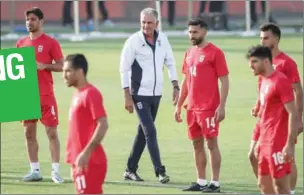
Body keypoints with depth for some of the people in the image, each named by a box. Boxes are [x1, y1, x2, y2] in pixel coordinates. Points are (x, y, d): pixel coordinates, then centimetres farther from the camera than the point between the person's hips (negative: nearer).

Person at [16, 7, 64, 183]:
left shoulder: (50, 42, -3)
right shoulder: (21, 43, 11)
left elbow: (61, 66, -4)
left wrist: (44, 66, -19)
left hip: (46, 94, -5)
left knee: (52, 131, -5)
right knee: (29, 132, 5)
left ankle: (56, 171, -4)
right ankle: (35, 170, 11)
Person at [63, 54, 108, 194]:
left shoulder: (91, 94, -14)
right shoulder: (79, 94, 15)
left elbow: (102, 125, -21)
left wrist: (86, 153, -25)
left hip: (89, 161, -10)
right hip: (80, 161, 10)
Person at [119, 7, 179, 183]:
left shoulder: (162, 39, 3)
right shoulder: (134, 41, -12)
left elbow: (170, 63, 13)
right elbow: (124, 69, -9)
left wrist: (176, 87, 5)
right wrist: (127, 96, -13)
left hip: (156, 94, 6)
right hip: (140, 94, -6)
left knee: (143, 131, 12)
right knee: (150, 131, -11)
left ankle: (131, 169, 21)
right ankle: (160, 171, -11)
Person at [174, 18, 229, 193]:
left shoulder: (215, 52, -8)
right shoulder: (190, 53, 14)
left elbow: (224, 81, -9)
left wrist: (221, 106, -16)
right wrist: (179, 105, 17)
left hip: (209, 108, -7)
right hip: (192, 108, 7)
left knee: (212, 143, -4)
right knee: (197, 144, 9)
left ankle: (215, 183, -1)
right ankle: (201, 182, 15)